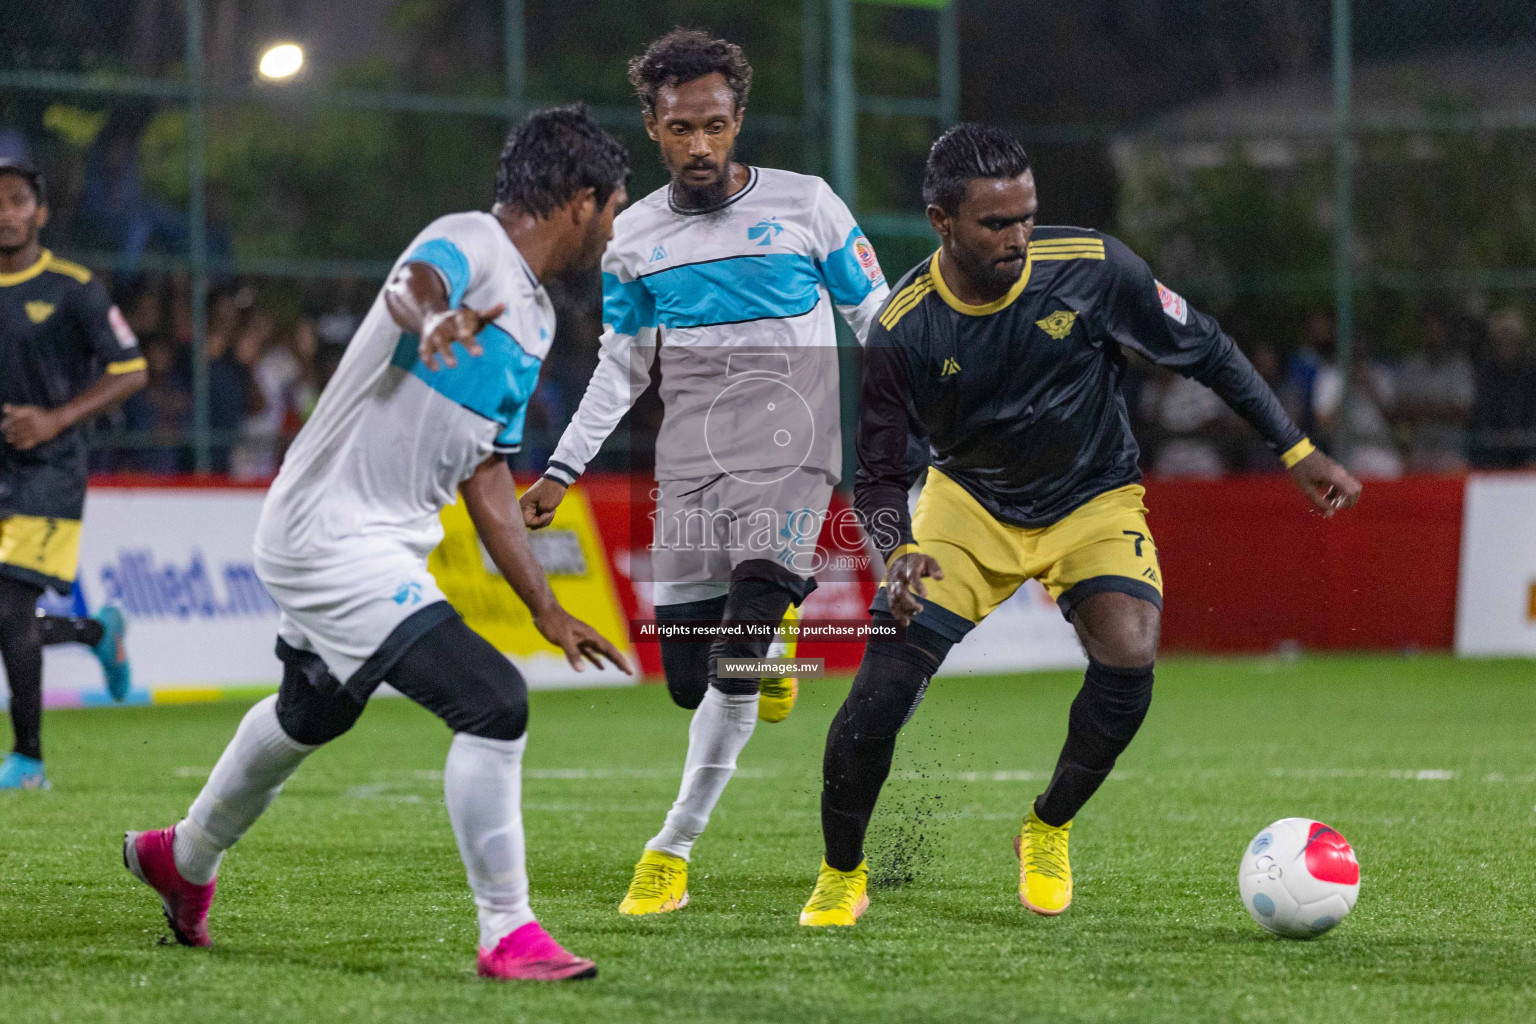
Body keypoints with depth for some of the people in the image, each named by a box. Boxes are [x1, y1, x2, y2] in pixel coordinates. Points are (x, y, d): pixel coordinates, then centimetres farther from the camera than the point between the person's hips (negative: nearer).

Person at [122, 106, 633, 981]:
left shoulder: (534, 318, 12)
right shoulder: (470, 245, -16)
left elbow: (486, 474, 18)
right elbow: (411, 287, -41)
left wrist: (548, 611, 18)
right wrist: (430, 319, -65)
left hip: (389, 543, 11)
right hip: (333, 537, -11)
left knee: (313, 712, 30)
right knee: (492, 704, -18)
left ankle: (185, 860, 53)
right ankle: (507, 935, -9)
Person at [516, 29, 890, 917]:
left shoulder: (805, 205, 0)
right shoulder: (634, 236, 9)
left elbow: (880, 324, 7)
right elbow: (620, 369, 20)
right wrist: (563, 469, 14)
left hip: (791, 455, -3)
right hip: (690, 468, 4)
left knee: (738, 647, -21)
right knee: (691, 679, -2)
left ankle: (675, 847, -12)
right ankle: (768, 664, 34)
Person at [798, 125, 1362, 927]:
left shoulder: (1091, 269, -21)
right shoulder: (903, 332, -21)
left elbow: (1202, 350, -6)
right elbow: (879, 477, -13)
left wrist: (1297, 451, -4)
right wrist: (900, 550, -35)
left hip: (1094, 503, 0)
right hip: (968, 502, 0)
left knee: (1128, 657, -27)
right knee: (881, 687, -16)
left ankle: (1048, 832, 1)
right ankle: (841, 876, 10)